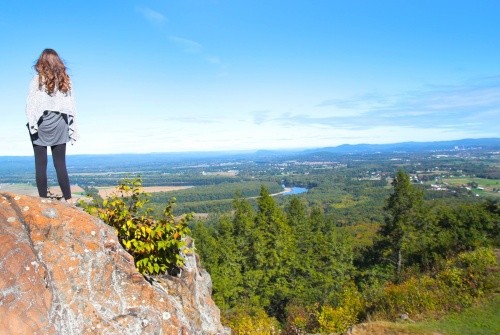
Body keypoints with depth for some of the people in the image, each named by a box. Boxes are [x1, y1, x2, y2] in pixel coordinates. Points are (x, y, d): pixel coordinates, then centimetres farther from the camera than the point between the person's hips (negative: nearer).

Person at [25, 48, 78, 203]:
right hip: (59, 126, 3)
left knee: (41, 164, 2)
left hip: (41, 125, -2)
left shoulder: (38, 79, -1)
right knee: (60, 163, 6)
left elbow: (31, 103, -7)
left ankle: (43, 198, 3)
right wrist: (72, 128, 9)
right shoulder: (65, 80, 7)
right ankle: (68, 199, 4)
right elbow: (71, 105, 6)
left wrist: (32, 124, -8)